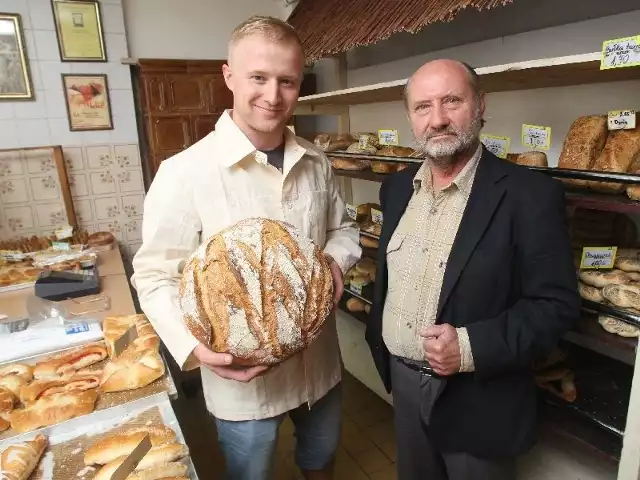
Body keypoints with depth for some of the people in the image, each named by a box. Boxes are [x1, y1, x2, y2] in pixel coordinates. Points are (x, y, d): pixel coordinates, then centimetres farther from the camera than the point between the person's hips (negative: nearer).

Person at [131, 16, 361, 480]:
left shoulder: (317, 164, -2)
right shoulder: (184, 172, -19)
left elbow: (343, 228, 11)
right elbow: (157, 276, -14)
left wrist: (337, 260, -10)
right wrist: (194, 347, -29)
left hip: (320, 363, 5)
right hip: (241, 376, -4)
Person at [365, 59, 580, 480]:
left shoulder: (530, 195, -18)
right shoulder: (397, 188, 1)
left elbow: (557, 304, -16)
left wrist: (472, 347, -27)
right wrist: (380, 341, 10)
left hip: (478, 399, -5)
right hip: (402, 380, 6)